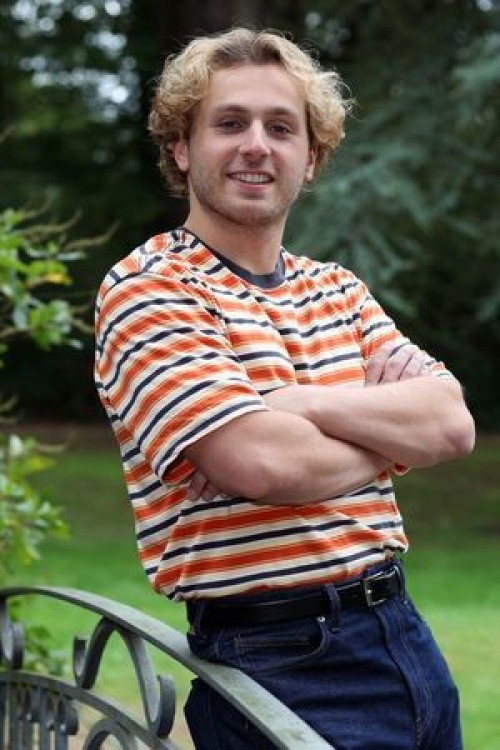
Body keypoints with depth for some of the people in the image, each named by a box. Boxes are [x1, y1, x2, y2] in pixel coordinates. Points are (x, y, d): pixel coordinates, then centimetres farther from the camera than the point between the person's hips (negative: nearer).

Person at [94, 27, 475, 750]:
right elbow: (267, 464, -23)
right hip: (277, 665, -7)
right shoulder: (145, 291, -9)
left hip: (405, 633, 7)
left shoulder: (337, 288, 13)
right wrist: (394, 428, -5)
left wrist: (300, 403, -17)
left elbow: (453, 422, -3)